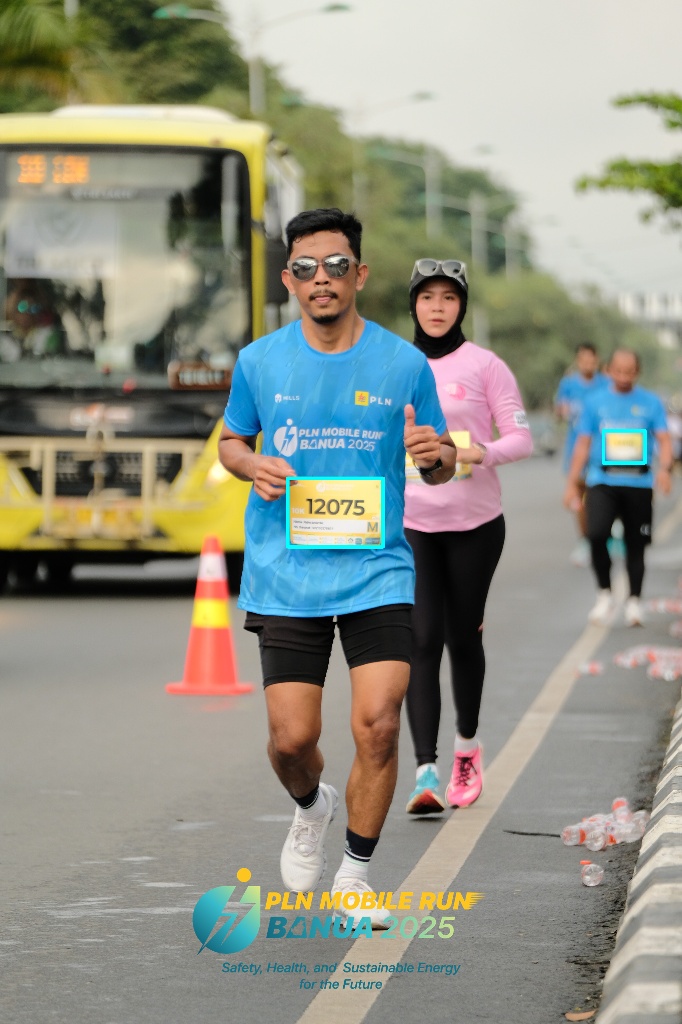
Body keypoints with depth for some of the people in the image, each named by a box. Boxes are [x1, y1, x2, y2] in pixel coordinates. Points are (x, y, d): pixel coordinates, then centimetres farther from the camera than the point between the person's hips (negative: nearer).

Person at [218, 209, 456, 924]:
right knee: (291, 739, -2)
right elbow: (231, 439, 17)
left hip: (378, 573, 0)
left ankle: (355, 873, 9)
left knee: (377, 726, -12)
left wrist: (437, 454, -14)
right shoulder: (259, 362, 2)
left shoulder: (404, 364, 1)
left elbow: (440, 470, 10)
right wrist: (252, 466, -6)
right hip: (286, 577, 1)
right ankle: (310, 808, 35)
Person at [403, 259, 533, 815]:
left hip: (475, 524, -1)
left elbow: (522, 438, -6)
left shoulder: (485, 365, -3)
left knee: (463, 637, 8)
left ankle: (468, 747, 33)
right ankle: (426, 773, -18)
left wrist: (486, 453, -25)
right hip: (412, 524, 1)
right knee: (422, 640, -11)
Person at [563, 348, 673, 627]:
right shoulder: (595, 402, 7)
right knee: (596, 533, -21)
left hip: (639, 483, 0)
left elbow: (664, 440, -1)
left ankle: (634, 601, 18)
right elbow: (583, 444, 10)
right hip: (602, 482, 0)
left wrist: (665, 469, -20)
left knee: (635, 544, 4)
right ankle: (604, 593, -4)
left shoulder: (651, 403, 4)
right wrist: (572, 483, 6)